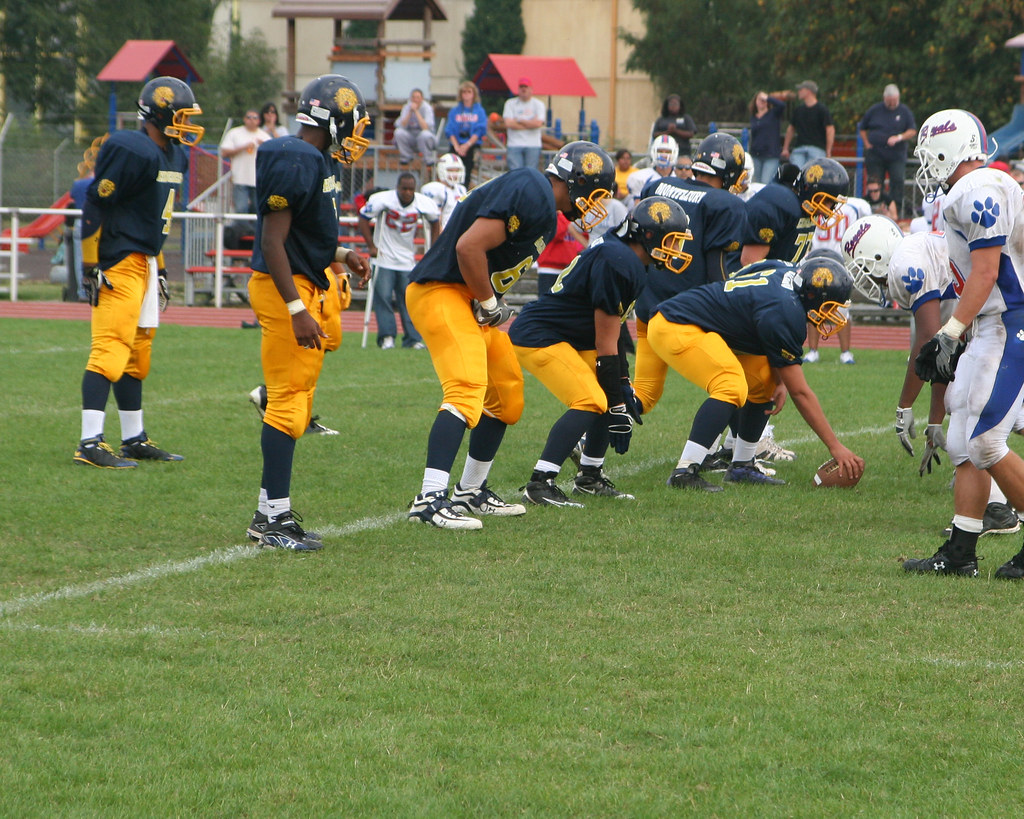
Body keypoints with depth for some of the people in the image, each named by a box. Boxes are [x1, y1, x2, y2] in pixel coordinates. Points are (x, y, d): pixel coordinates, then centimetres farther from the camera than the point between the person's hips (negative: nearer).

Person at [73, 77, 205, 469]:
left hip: (145, 263, 10)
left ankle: (134, 440, 21)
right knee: (112, 348, -13)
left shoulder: (173, 157, 13)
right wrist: (90, 265, -16)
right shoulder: (134, 152, -16)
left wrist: (159, 270, 22)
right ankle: (90, 444, -15)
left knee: (138, 352, 14)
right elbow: (94, 206, -16)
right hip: (119, 262, -10)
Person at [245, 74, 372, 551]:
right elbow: (273, 241, -22)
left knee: (292, 401, 12)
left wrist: (339, 255, 16)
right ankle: (276, 517, -6)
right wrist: (297, 310, -25)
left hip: (305, 288, 10)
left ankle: (269, 514, 17)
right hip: (286, 291, -10)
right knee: (288, 401, -8)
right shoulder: (294, 161, -18)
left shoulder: (314, 160, 13)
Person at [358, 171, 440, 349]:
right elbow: (363, 219, -6)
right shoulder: (383, 199, -17)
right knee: (383, 296, -10)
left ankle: (413, 338, 5)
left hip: (407, 259, 2)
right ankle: (386, 336, -4)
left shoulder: (424, 204, -9)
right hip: (384, 257, -2)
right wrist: (372, 246, -8)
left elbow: (435, 221, 12)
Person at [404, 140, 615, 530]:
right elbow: (469, 247, -24)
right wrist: (490, 304, -14)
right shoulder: (529, 193, -17)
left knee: (507, 394, 17)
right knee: (467, 390, -23)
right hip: (442, 293, -11)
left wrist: (492, 308, 9)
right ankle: (430, 499, -29)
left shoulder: (543, 207, 16)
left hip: (471, 298, 11)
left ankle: (471, 492, 28)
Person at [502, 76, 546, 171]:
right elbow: (508, 124, -6)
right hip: (514, 145, 0)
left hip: (533, 146, 0)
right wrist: (530, 124, -4)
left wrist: (518, 120, -3)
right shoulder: (510, 103, 9)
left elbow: (538, 124, -9)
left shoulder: (538, 104, 7)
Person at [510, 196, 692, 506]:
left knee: (618, 398, 9)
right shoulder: (617, 263, -24)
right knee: (591, 402, -21)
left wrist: (623, 388, 8)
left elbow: (613, 333, 14)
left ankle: (589, 477, 19)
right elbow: (606, 345, -21)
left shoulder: (625, 257, 8)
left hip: (572, 340, 11)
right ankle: (540, 484, -23)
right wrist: (617, 406, -16)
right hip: (538, 337, -11)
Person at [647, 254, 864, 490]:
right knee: (732, 388, -27)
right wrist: (836, 447, -13)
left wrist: (780, 382, -3)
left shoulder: (789, 273, 2)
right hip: (674, 328, -11)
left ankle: (741, 467, 16)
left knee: (765, 381, 11)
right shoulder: (785, 313, -24)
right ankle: (684, 471, -30)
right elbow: (800, 392, -18)